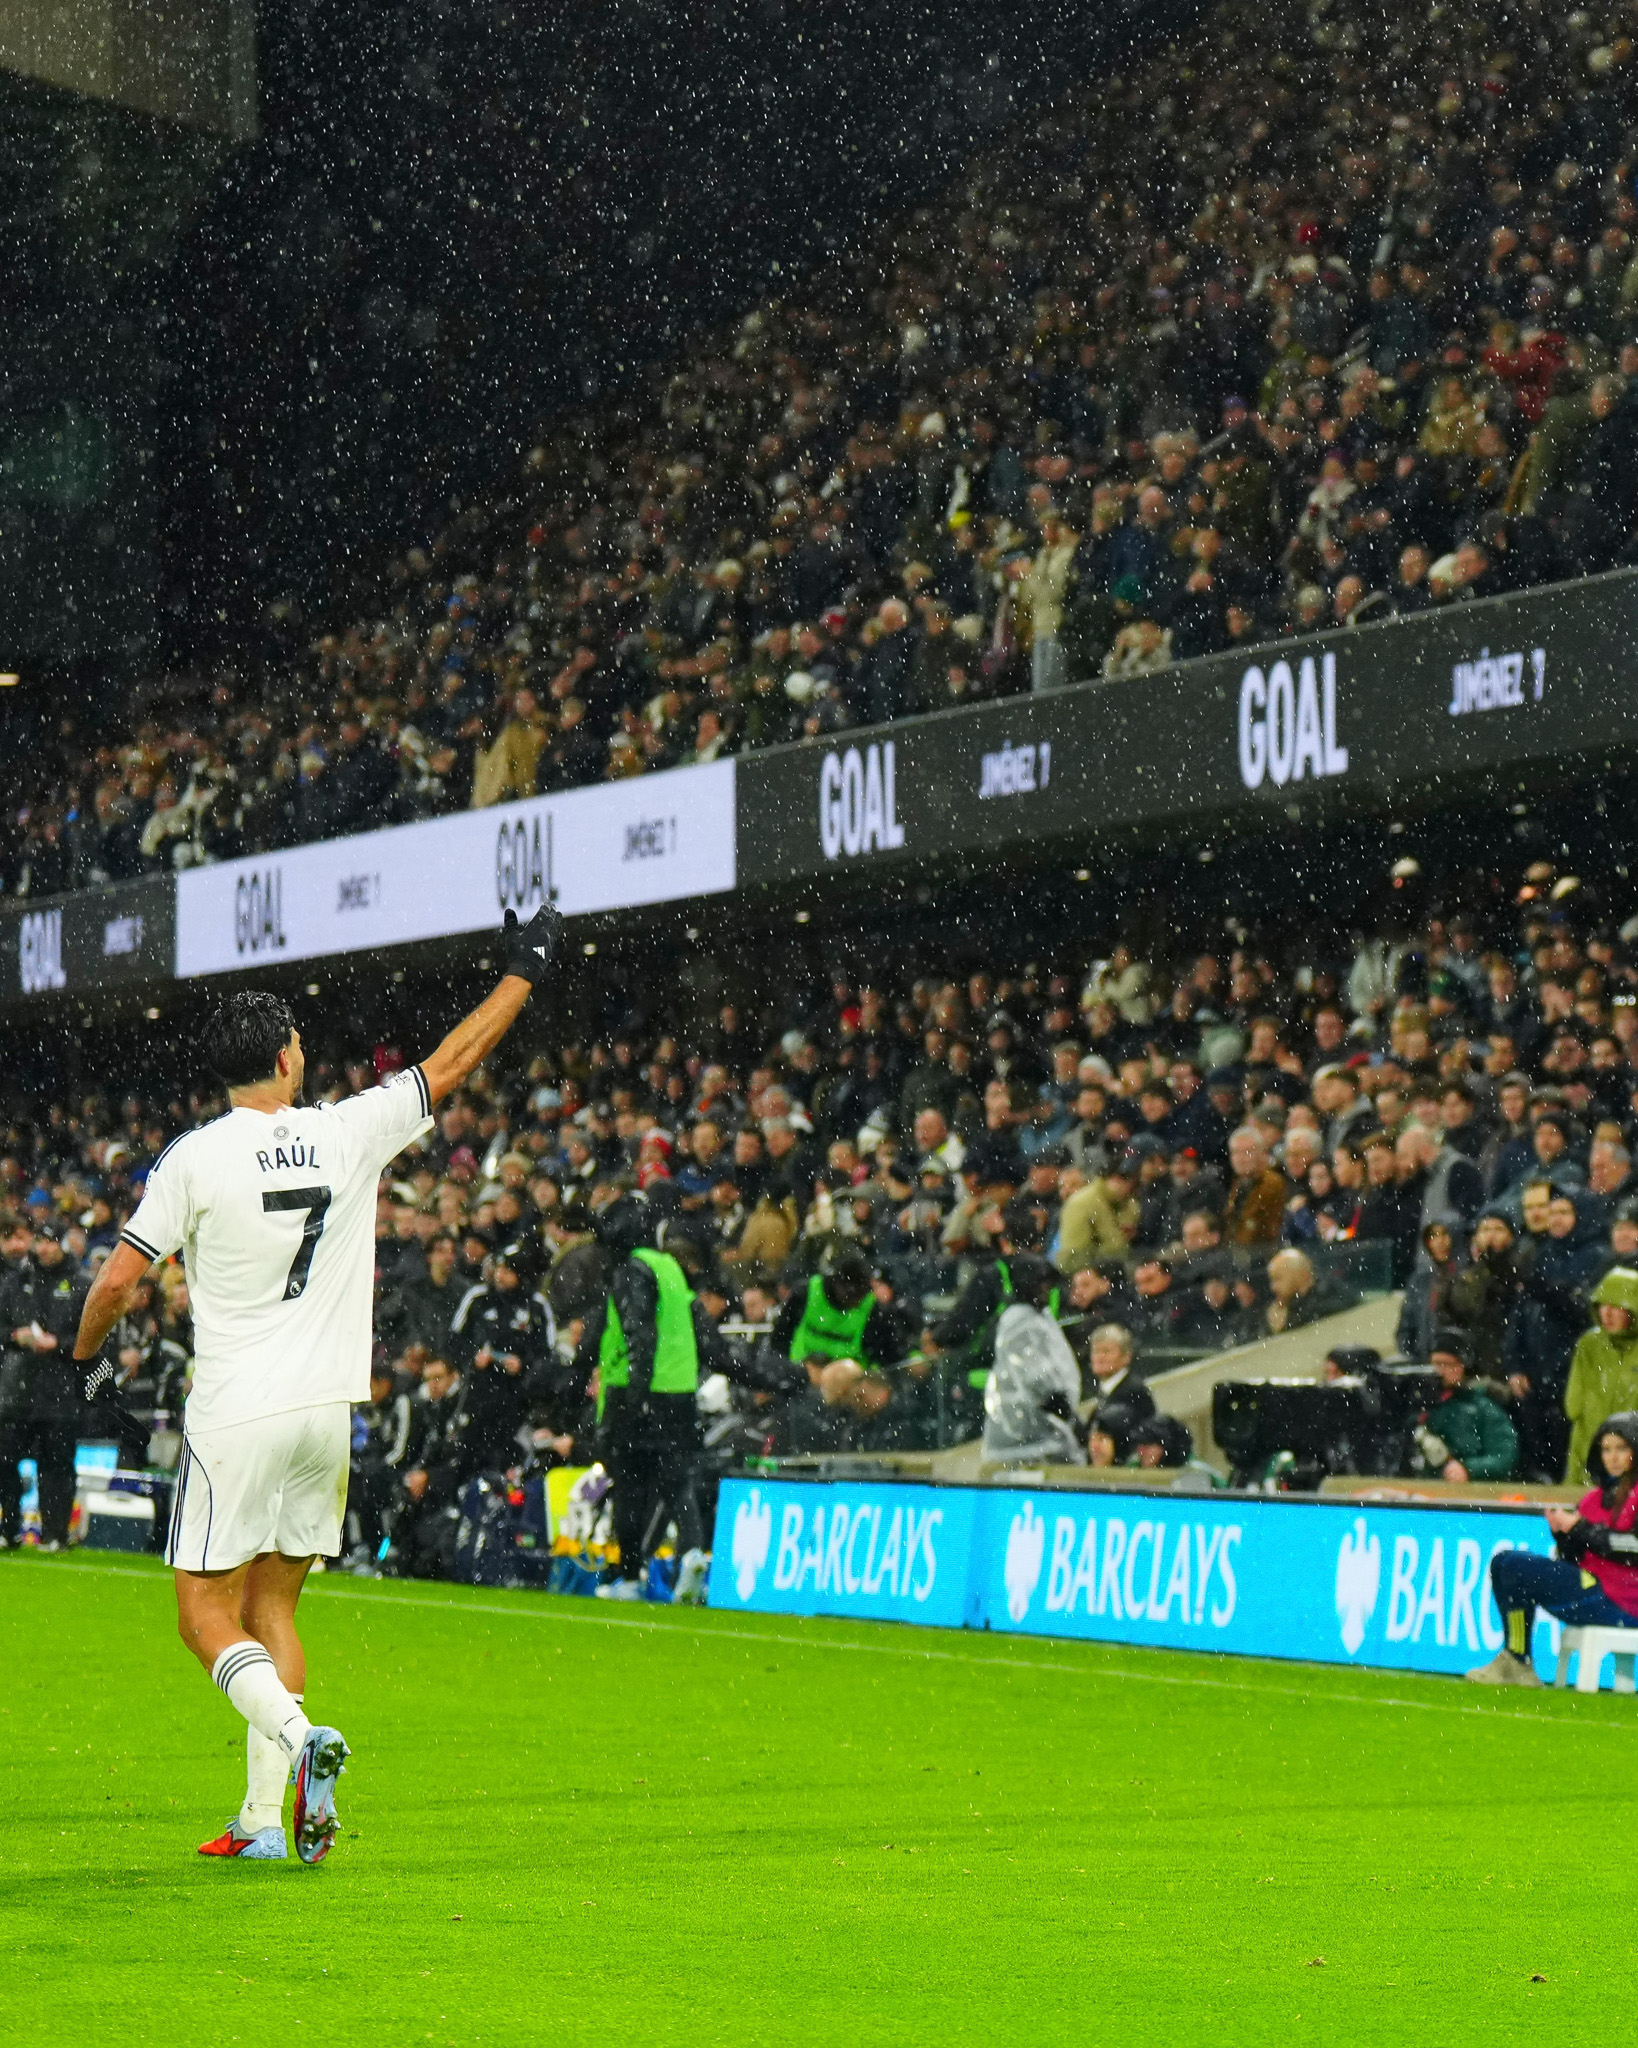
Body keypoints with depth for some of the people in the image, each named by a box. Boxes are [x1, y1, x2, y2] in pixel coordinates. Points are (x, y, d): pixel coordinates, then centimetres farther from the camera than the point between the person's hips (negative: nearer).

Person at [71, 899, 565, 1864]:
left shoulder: (196, 1157, -8)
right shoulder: (351, 1133, -1)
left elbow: (118, 1282, -7)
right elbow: (455, 1061, 11)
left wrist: (87, 1353, 13)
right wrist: (526, 968, 24)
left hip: (235, 1417, -4)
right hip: (327, 1409, 4)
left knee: (208, 1611, 2)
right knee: (273, 1607, 12)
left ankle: (296, 1735, -24)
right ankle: (267, 1819, 6)